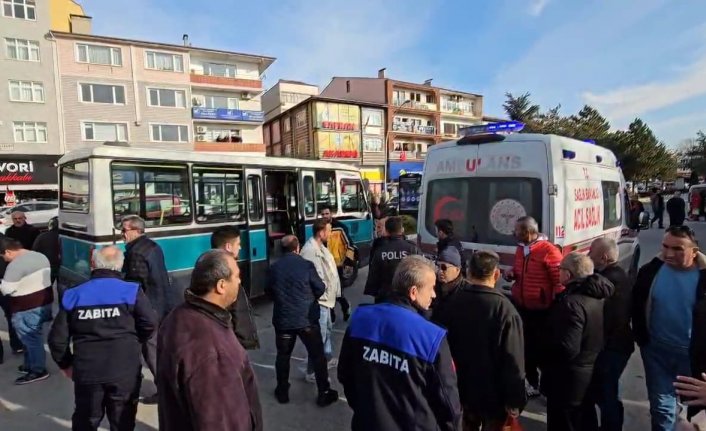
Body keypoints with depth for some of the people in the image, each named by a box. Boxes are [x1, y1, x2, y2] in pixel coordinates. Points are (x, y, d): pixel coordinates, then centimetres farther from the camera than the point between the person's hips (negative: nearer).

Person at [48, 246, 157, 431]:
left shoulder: (73, 295, 2)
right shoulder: (131, 291, -7)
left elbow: (57, 337, 4)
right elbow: (150, 323, -13)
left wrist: (65, 363, 20)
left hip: (86, 371, 3)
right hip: (125, 371, -2)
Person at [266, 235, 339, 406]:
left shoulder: (274, 267, -3)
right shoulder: (306, 265, -12)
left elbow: (269, 291, 8)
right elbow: (320, 289, -6)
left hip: (283, 319, 3)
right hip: (307, 318, -2)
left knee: (283, 355, 19)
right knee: (317, 355, 9)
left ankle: (282, 392, 29)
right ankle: (324, 393, 16)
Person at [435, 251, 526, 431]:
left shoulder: (454, 302, -8)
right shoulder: (504, 309, -24)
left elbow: (444, 345, 1)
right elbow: (513, 360, -24)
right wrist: (515, 400, -12)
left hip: (464, 387, 4)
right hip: (494, 391, -4)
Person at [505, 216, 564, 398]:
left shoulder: (549, 251, -19)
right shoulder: (520, 249, 5)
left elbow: (559, 281, -18)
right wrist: (512, 274, -1)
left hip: (541, 311, -7)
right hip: (521, 307, 7)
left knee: (543, 350, 10)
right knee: (527, 348, 18)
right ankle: (533, 384, 36)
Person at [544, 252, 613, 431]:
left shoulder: (572, 302, -29)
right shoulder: (596, 295, -2)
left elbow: (567, 349, -28)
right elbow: (591, 336, 10)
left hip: (570, 377, -9)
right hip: (590, 369, 9)